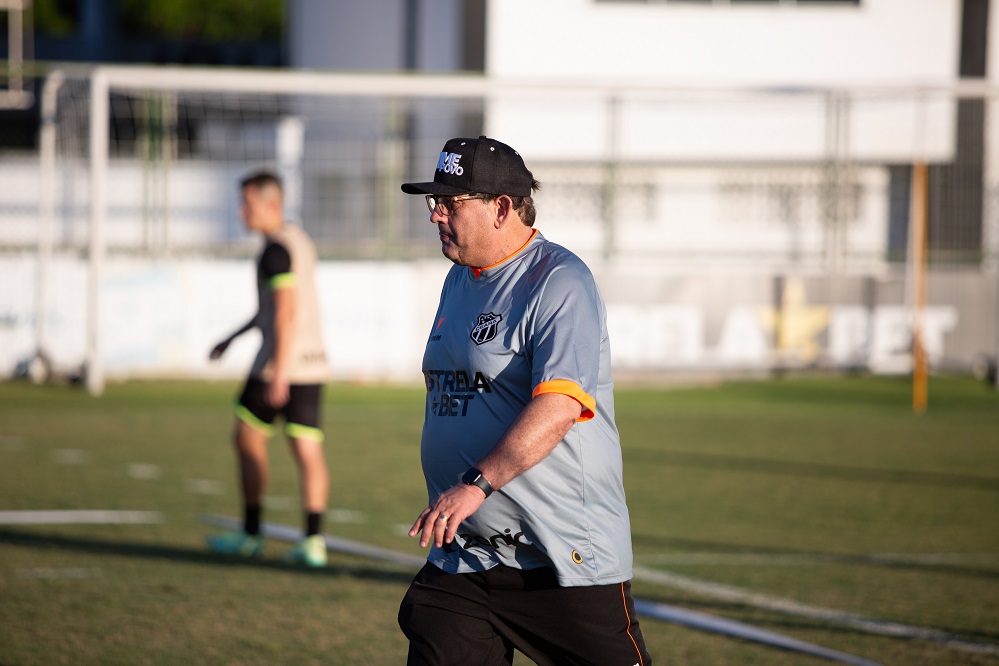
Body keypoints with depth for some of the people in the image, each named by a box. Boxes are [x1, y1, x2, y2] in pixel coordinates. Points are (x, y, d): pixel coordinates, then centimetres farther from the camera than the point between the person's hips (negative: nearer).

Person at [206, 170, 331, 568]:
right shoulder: (300, 241, 17)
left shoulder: (277, 250, -13)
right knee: (308, 450, 2)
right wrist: (233, 338, 32)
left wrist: (278, 372, -23)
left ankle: (250, 535, 12)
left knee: (248, 439, 7)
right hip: (313, 361, 8)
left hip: (281, 359, -8)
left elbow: (286, 311, -20)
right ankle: (313, 541, -6)